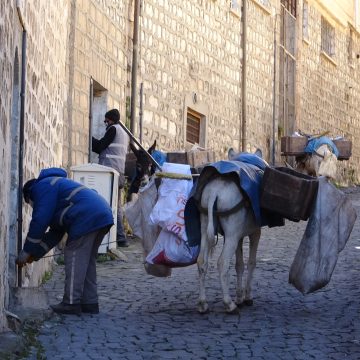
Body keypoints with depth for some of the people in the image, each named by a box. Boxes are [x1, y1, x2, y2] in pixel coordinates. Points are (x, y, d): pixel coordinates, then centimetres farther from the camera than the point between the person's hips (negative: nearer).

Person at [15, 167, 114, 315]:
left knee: (74, 258, -4)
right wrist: (36, 254, 25)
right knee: (87, 260, 15)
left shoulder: (42, 187, 3)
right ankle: (89, 302, 16)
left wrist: (27, 251, 3)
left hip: (87, 218, -10)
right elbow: (55, 233, 29)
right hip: (103, 215, 10)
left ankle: (72, 303, -4)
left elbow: (40, 221, -5)